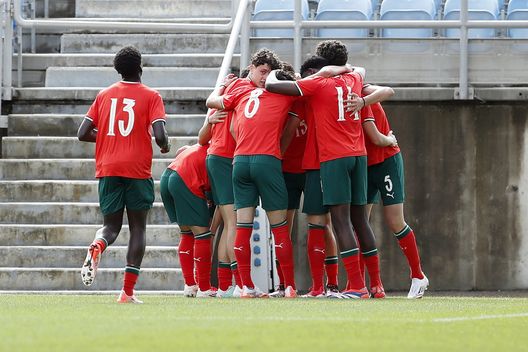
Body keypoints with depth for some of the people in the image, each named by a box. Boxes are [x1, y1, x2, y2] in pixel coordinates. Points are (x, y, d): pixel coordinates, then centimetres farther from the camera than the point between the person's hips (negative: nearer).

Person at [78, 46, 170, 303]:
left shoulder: (104, 95, 10)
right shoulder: (151, 96, -1)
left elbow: (82, 134, 7)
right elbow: (159, 135, -13)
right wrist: (165, 145, 10)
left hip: (107, 170, 3)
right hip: (137, 171, -3)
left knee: (111, 225, 11)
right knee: (138, 227, 8)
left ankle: (97, 246, -28)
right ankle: (128, 291, 0)